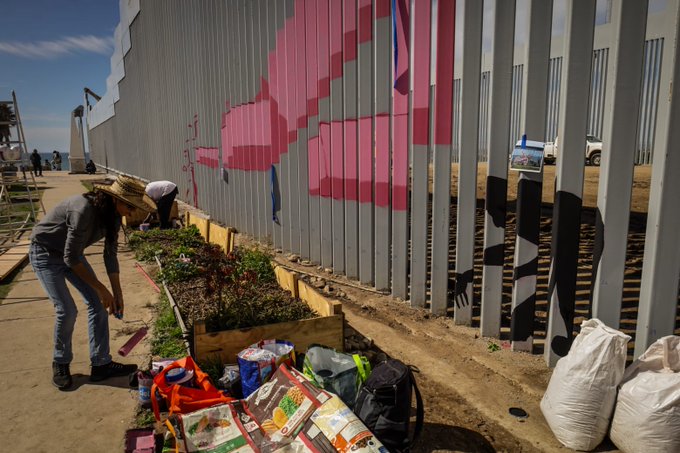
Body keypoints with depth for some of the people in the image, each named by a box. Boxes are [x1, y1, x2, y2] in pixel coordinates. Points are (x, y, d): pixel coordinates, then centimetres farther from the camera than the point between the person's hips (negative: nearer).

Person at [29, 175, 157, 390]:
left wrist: (117, 294, -5)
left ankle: (101, 364, 6)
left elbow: (111, 255, -4)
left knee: (97, 304, -2)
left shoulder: (112, 216, -11)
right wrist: (101, 289, -25)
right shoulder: (84, 210, -36)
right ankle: (60, 364, 12)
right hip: (45, 253, -7)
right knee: (67, 310, -13)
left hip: (71, 253, 7)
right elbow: (71, 258, -31)